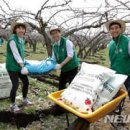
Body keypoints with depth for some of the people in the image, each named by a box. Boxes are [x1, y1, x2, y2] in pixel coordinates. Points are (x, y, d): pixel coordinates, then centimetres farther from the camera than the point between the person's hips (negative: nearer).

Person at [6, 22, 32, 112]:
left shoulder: (22, 40, 8)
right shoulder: (12, 40, -18)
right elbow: (16, 54, -23)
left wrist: (23, 64, 11)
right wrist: (22, 66, -25)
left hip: (20, 66, 9)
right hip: (12, 66, -8)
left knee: (26, 82, 12)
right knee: (15, 85, -8)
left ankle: (24, 100, 31)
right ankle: (13, 105, 12)